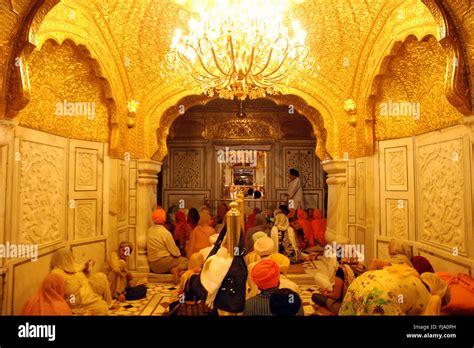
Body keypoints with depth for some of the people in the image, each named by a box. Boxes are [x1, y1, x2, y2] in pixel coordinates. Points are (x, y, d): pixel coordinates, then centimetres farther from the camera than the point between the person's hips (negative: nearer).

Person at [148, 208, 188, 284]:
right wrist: (179, 254, 10)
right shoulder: (165, 232, -16)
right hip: (163, 262, -7)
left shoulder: (149, 231, 4)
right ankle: (177, 269, -20)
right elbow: (174, 251, -12)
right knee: (185, 261, 3)